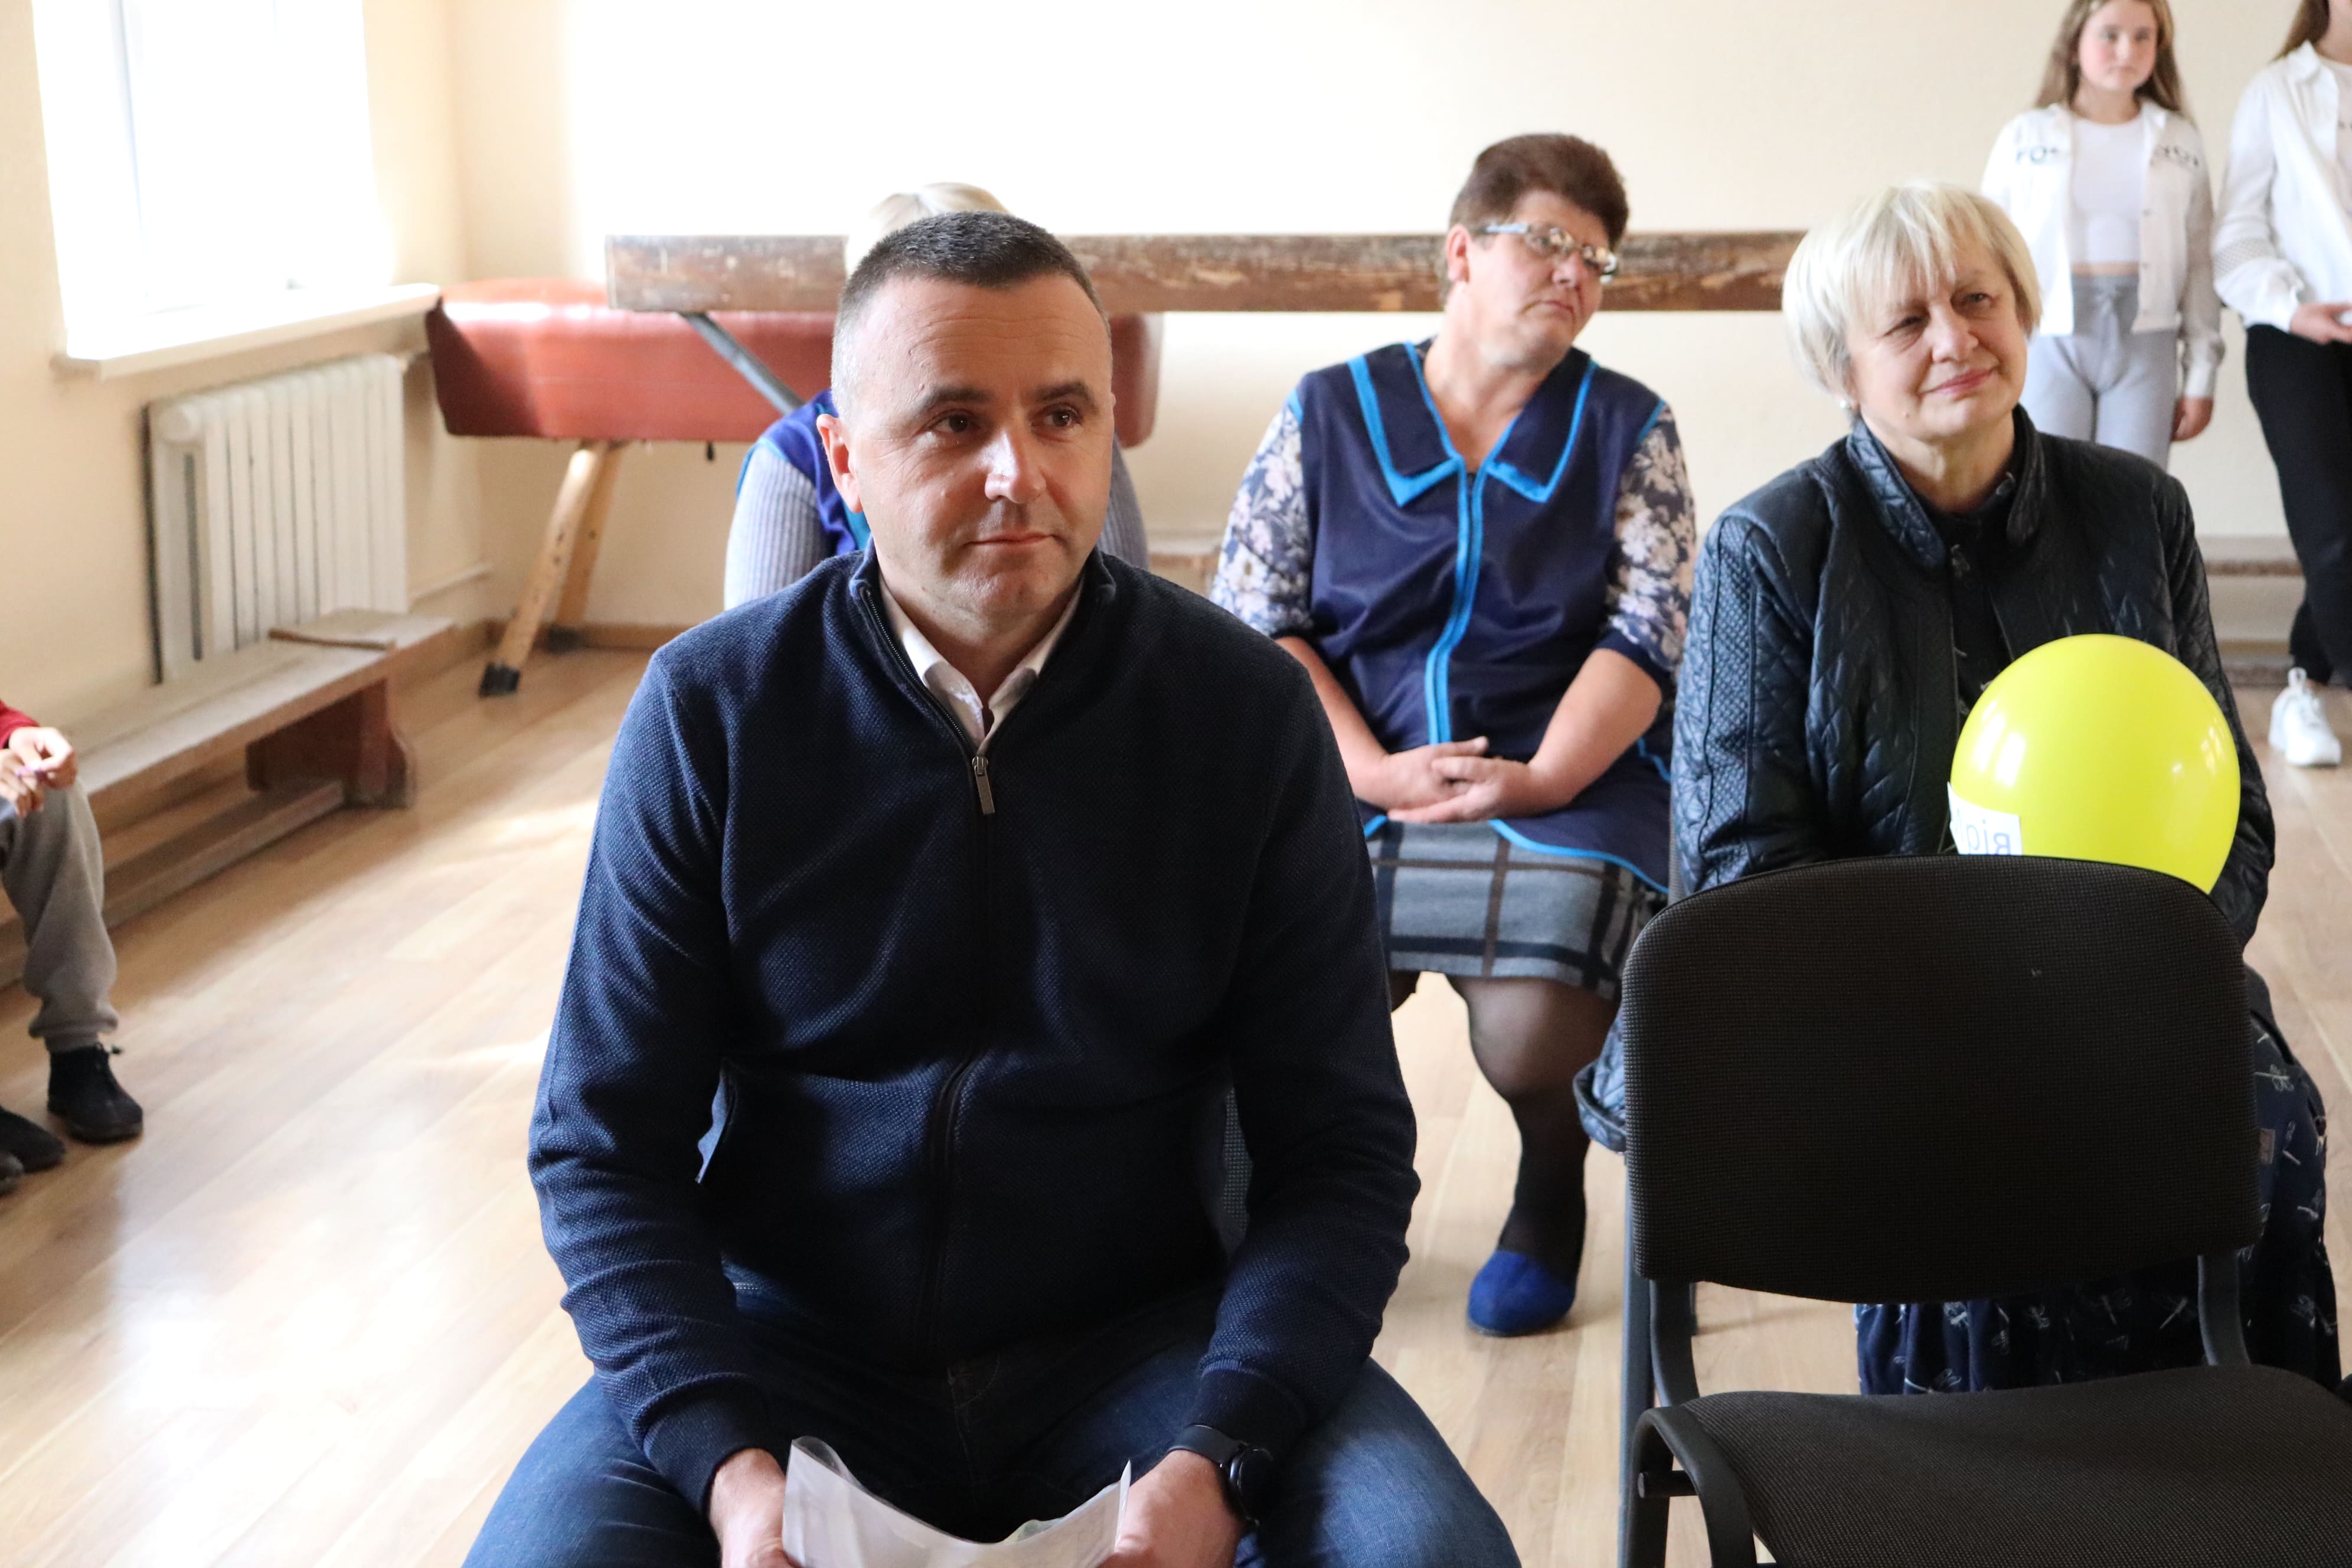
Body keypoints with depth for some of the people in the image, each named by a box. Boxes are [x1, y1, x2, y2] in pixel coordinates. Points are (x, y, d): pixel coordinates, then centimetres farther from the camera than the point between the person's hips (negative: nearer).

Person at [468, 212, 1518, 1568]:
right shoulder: (709, 712, -5)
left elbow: (1342, 1147, -5)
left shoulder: (1249, 711, -6)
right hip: (787, 1345, 1)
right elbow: (606, 1144, -3)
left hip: (1139, 1340, 0)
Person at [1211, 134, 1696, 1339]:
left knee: (1533, 1040, -28)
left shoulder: (1628, 428, 11)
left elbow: (1649, 632, 0)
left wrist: (1538, 780, -15)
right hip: (1350, 787, 1)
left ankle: (1550, 1197, 12)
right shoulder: (1327, 413, 10)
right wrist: (1372, 770, -11)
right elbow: (1250, 625, 3)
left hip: (1568, 791, 0)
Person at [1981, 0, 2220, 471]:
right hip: (2051, 340, -1)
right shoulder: (2025, 138, 4)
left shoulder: (2181, 143, 8)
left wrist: (2200, 377, 5)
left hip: (2143, 344, 1)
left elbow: (2199, 267, 8)